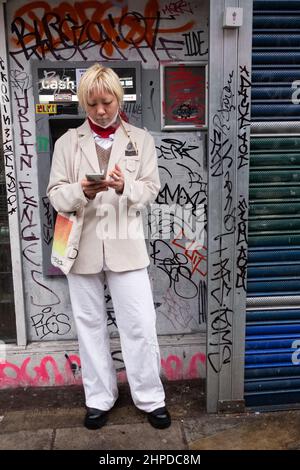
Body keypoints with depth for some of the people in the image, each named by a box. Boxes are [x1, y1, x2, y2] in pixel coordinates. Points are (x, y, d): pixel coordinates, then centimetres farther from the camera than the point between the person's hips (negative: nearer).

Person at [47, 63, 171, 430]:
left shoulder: (140, 139, 7)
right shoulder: (67, 142, 7)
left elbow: (151, 190, 2)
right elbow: (55, 194, 2)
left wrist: (124, 186, -19)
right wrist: (82, 191, -19)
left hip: (125, 244, -1)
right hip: (82, 245, 1)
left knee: (140, 326, 1)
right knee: (90, 325, 11)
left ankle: (150, 399, 21)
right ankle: (99, 398, 29)